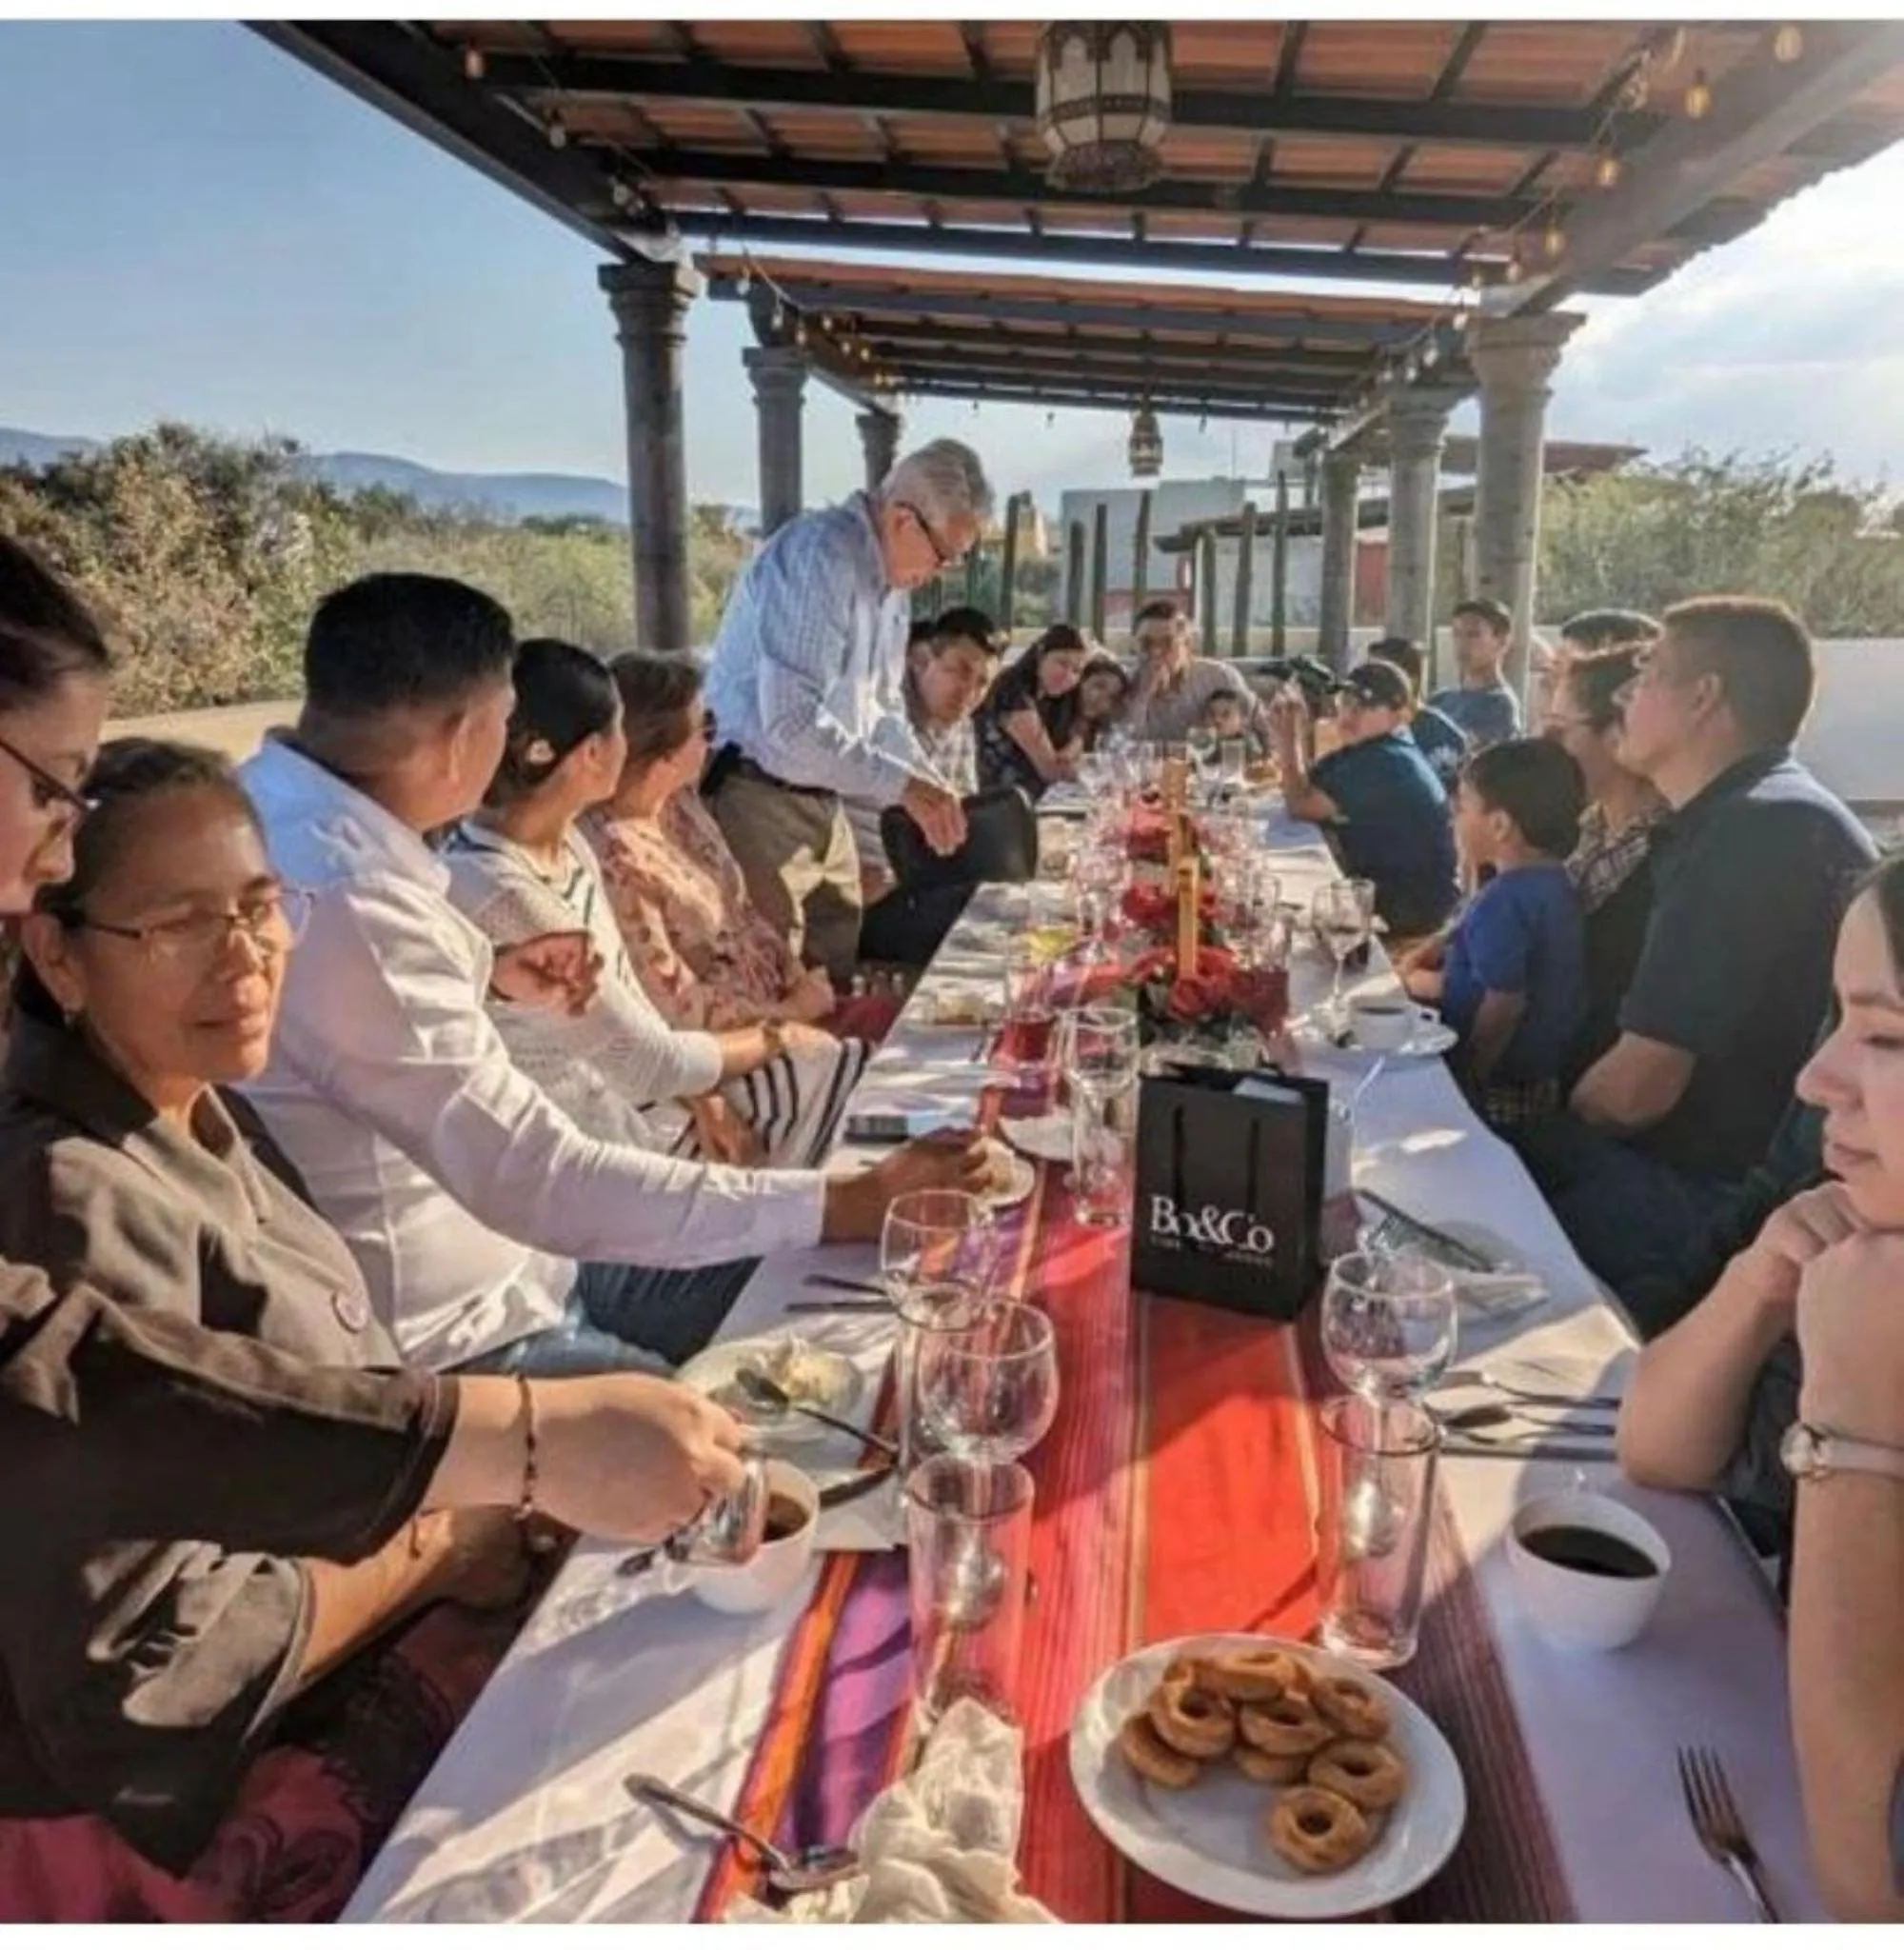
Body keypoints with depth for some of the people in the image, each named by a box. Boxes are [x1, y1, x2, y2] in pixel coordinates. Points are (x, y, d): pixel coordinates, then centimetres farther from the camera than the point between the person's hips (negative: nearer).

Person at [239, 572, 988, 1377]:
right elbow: (544, 1181, -32)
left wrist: (486, 975, 6)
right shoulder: (346, 903, -31)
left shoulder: (272, 799, 0)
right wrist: (852, 1202, -29)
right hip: (458, 1339, -9)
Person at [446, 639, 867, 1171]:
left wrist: (699, 1097, -5)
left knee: (833, 1067, 6)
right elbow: (647, 1060, -22)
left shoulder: (565, 846, 0)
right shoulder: (500, 893, -28)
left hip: (616, 1088, 8)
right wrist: (775, 1039, -7)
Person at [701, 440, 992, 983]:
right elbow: (791, 721, -29)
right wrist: (900, 785, -23)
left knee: (838, 974, 17)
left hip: (822, 801, 10)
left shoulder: (893, 574, 9)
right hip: (757, 799, -9)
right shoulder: (819, 557, -21)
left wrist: (930, 785, 2)